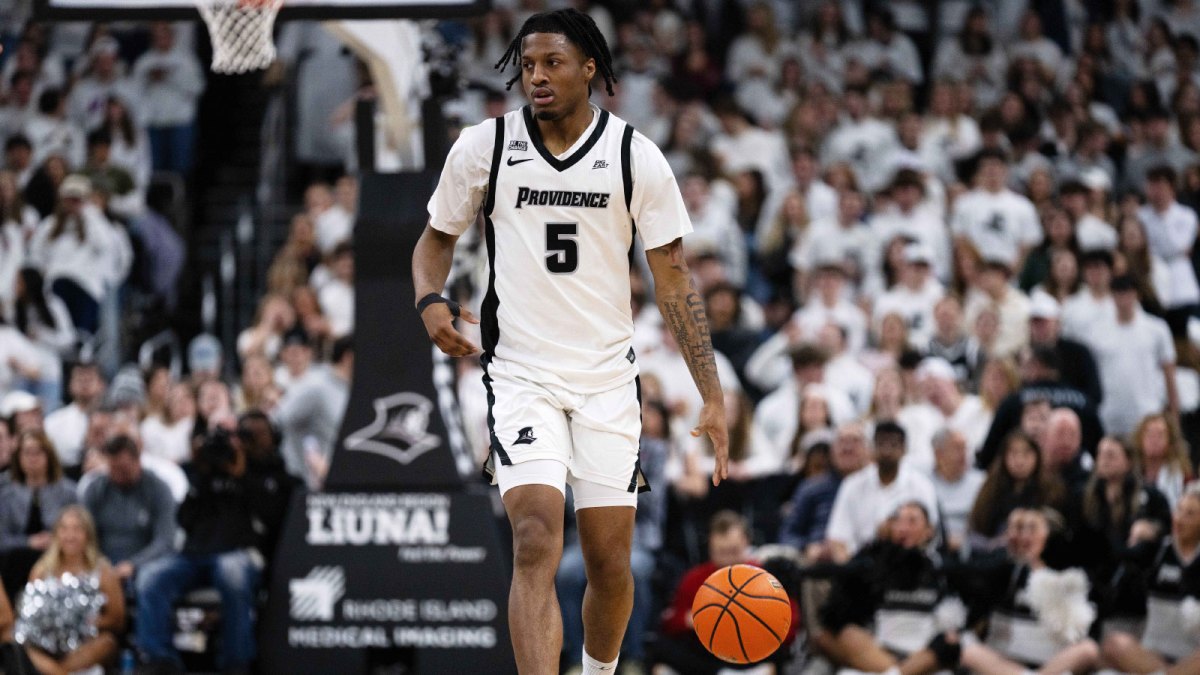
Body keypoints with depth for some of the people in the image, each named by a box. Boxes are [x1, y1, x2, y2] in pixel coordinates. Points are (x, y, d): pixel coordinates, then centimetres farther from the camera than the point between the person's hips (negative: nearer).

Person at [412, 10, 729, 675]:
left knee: (610, 563, 5)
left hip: (607, 380, 2)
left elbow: (673, 281, 0)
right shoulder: (483, 147, -2)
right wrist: (431, 301, -9)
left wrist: (712, 397, -6)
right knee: (536, 544, -20)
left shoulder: (636, 157, -3)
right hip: (519, 374, -2)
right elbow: (437, 238, 14)